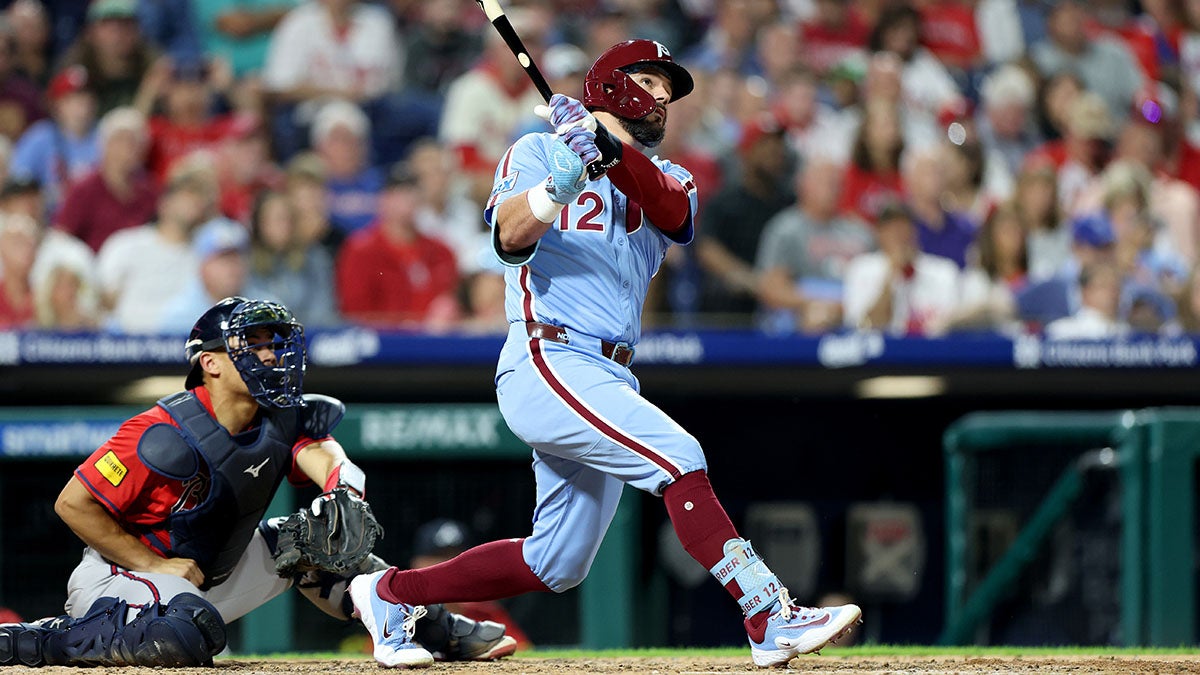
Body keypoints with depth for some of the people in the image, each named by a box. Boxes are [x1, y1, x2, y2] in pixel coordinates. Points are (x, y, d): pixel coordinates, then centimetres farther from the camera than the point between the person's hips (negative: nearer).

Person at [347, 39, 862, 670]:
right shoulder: (537, 151, 7)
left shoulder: (667, 180, 19)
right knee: (678, 457, -24)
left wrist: (608, 147, -24)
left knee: (557, 564, 9)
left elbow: (670, 209, -8)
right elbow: (512, 237, -11)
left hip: (609, 380, 7)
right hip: (548, 362, -7)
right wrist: (564, 177, -27)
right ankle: (771, 617, -29)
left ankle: (390, 593, 25)